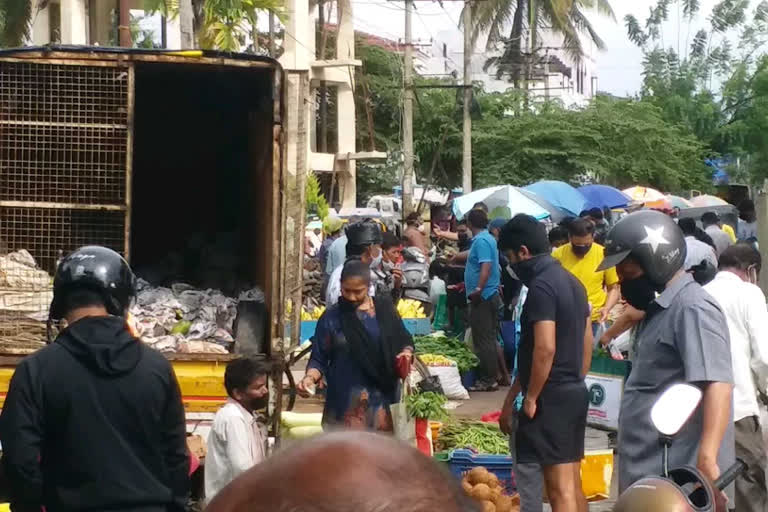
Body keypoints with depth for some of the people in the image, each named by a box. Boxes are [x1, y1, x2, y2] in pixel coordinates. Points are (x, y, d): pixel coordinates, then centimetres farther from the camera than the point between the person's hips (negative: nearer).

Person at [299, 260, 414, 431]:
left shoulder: (384, 308, 5)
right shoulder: (331, 317, 0)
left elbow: (404, 341, 15)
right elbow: (319, 359, 1)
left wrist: (406, 353, -6)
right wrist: (310, 377, -18)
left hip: (382, 399, 2)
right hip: (345, 402, -2)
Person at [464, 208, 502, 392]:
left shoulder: (481, 241, -16)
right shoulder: (489, 239, 15)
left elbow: (486, 266, -26)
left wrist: (478, 289, -28)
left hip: (482, 297, -10)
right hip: (490, 296, 10)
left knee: (483, 339, -6)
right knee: (489, 338, 14)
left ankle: (487, 379, -4)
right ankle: (492, 376, 20)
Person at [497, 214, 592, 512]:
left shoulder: (541, 286, -16)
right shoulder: (572, 281, 13)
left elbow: (545, 348, -23)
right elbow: (587, 342, 19)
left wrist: (530, 397, -15)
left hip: (551, 396, -10)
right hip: (575, 392, 10)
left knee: (560, 488, -8)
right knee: (573, 484, 14)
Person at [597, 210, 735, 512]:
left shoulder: (692, 309, -16)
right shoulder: (661, 308, 17)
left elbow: (717, 385, -26)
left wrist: (707, 459, -35)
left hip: (674, 478, -10)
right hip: (649, 472, 10)